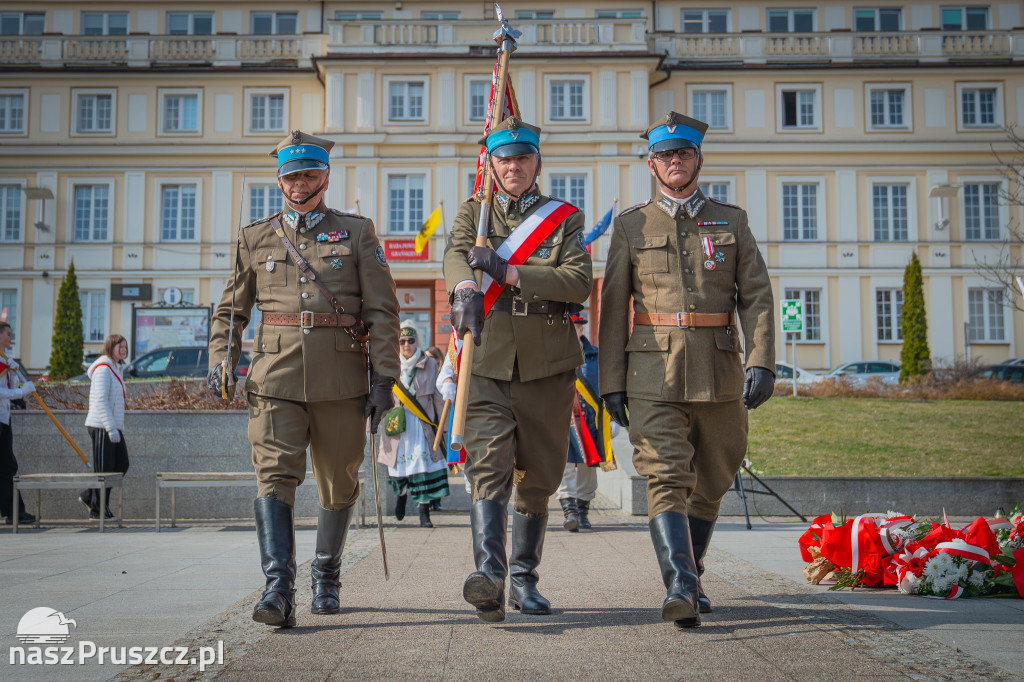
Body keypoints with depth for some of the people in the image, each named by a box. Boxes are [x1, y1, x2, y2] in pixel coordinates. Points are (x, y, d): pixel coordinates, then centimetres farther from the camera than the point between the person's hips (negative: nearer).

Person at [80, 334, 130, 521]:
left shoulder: (116, 369, 19)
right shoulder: (103, 369, -11)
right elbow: (100, 401, -19)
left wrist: (121, 430, 20)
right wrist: (111, 428, -24)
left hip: (113, 427, 9)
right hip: (102, 427, -9)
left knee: (122, 465, 8)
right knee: (104, 469, -3)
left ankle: (89, 497, 18)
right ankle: (98, 510, 6)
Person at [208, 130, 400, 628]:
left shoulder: (357, 232, 9)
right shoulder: (256, 238, 13)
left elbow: (382, 310, 4)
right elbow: (230, 309, 19)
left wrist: (384, 378, -4)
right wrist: (221, 360, 3)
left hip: (341, 378, 0)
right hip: (276, 376, 0)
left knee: (339, 487, 9)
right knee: (274, 476, -14)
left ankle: (326, 580, 28)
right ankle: (278, 590, -18)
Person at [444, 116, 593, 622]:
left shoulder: (565, 217, 11)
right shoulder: (473, 212, 14)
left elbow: (580, 281, -6)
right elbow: (456, 256, -8)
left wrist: (508, 272, -17)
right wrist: (465, 289, -32)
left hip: (547, 363, 1)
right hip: (487, 361, -1)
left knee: (536, 479, 7)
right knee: (489, 466, -17)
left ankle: (524, 579, 20)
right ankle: (488, 574, -26)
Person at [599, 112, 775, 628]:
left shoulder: (732, 221, 12)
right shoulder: (631, 226, 8)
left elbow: (756, 295, 4)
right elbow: (613, 308, 6)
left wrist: (762, 361, -9)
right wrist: (611, 382, 0)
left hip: (720, 374, 2)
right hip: (654, 375, -2)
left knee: (710, 483, 11)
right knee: (666, 479, -15)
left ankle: (689, 576, 28)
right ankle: (680, 589, -22)